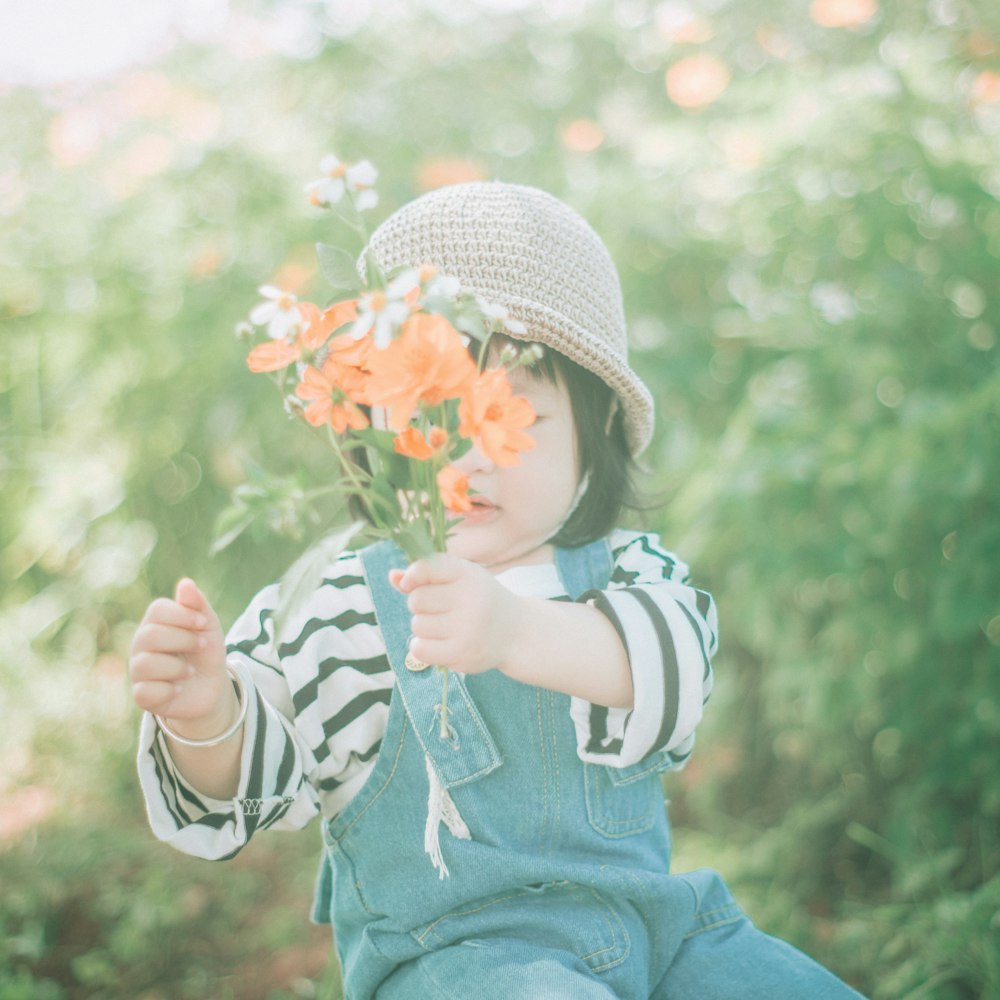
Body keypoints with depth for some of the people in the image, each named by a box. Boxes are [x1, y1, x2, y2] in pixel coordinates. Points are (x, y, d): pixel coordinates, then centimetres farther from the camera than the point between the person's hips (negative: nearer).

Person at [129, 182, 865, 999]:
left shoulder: (630, 571, 1)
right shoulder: (338, 609, -3)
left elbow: (671, 659, -22)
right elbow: (245, 786, -3)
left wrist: (517, 632, -43)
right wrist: (207, 715, -27)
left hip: (648, 917, 4)